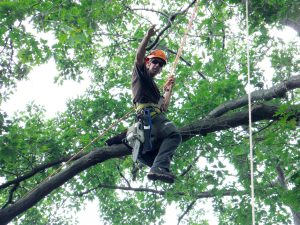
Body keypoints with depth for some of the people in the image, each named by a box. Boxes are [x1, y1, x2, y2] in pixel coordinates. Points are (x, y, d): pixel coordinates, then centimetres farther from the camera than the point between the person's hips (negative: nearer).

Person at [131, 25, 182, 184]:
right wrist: (148, 36, -12)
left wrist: (168, 89, 38)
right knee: (174, 134, -30)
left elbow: (164, 107, 31)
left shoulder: (153, 86, 40)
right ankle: (159, 167, -44)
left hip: (157, 115, 10)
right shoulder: (141, 73, 20)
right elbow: (139, 56, -2)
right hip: (147, 113, -10)